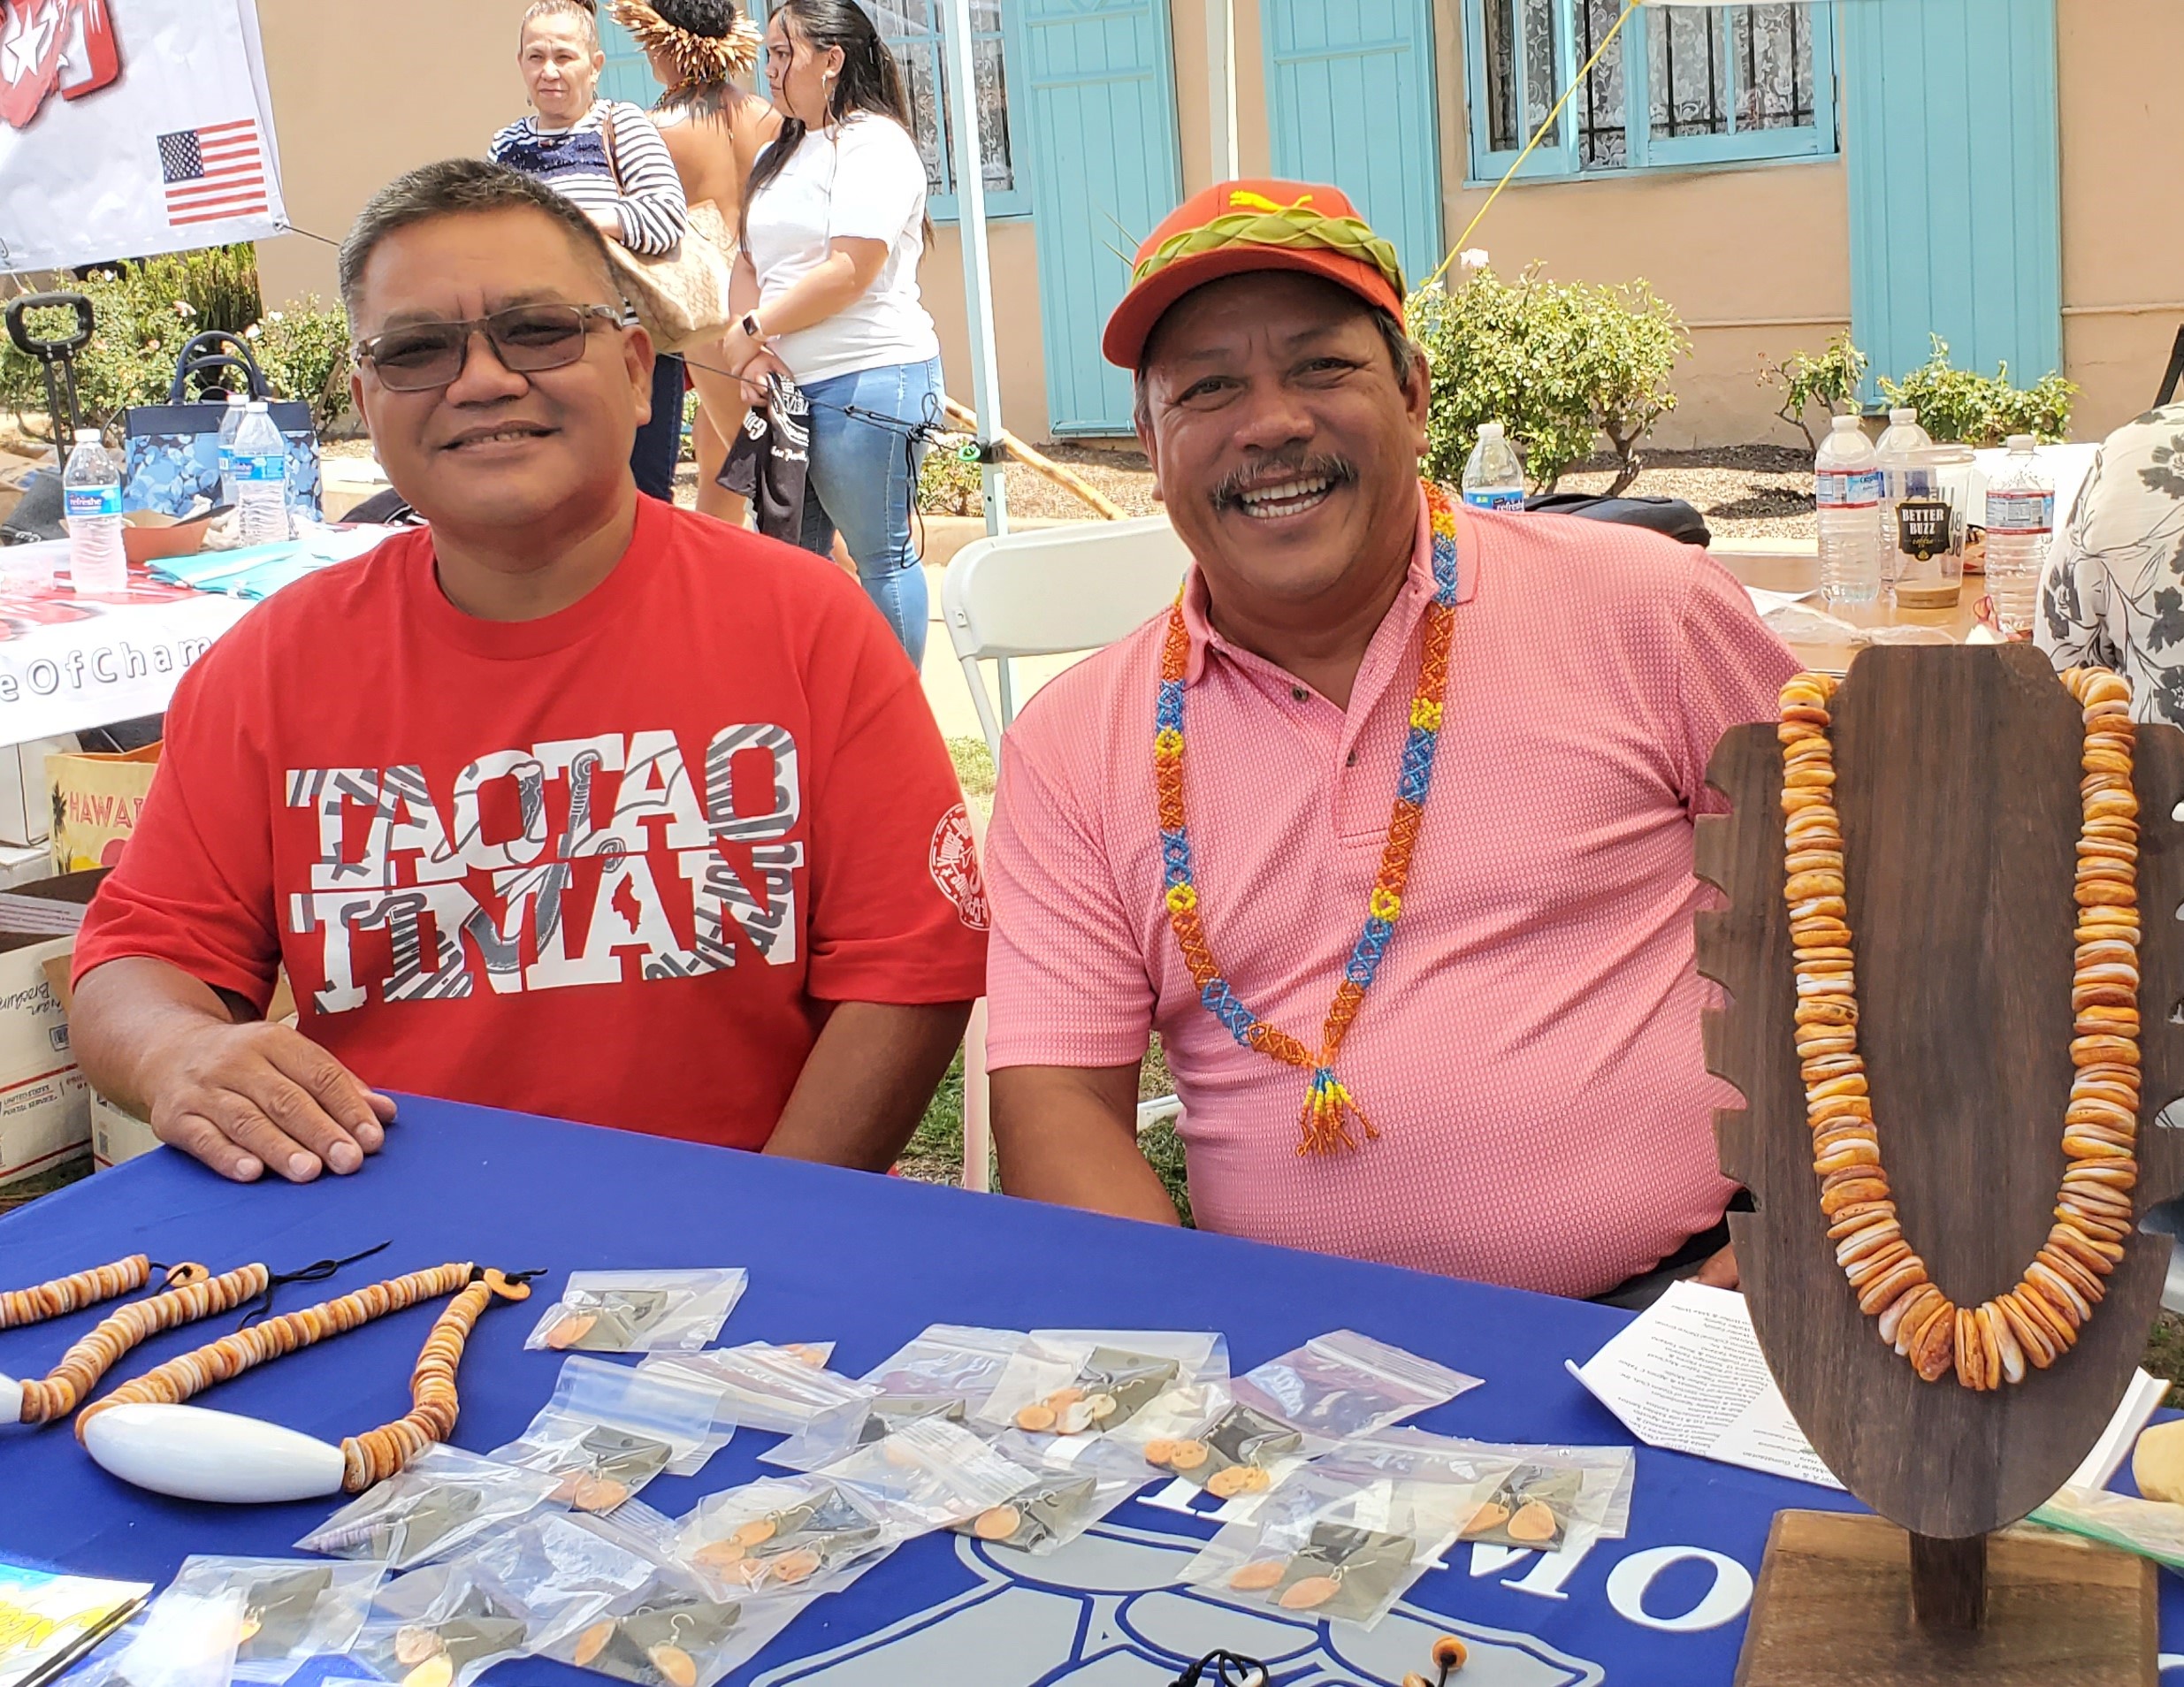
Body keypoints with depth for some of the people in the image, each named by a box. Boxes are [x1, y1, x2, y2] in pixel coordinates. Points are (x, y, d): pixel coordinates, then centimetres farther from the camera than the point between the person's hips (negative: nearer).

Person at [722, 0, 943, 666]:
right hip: (789, 383, 9)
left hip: (870, 379, -8)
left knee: (881, 556, -2)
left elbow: (850, 271, -17)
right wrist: (752, 352, -3)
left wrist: (753, 331, -9)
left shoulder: (875, 143, -7)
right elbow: (749, 264, 16)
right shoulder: (777, 156, 19)